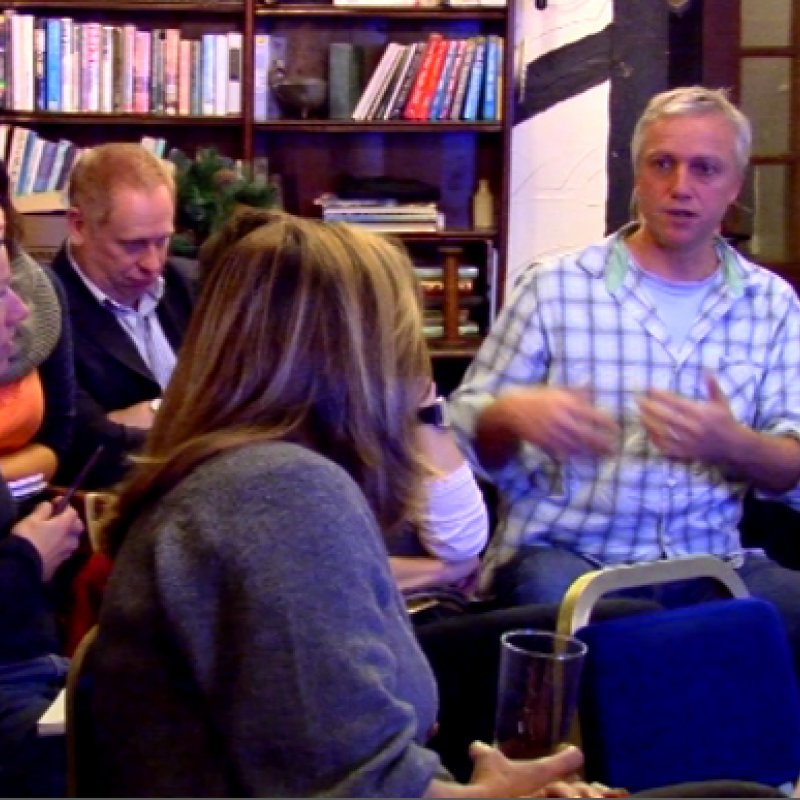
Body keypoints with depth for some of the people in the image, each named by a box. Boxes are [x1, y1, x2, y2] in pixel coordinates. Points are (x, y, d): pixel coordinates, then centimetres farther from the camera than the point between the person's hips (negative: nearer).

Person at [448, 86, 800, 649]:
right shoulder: (554, 286, 2)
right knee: (557, 596, -36)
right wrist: (513, 414, -20)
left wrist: (733, 446, -17)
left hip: (707, 562, 3)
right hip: (561, 553, -3)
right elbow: (466, 429, 4)